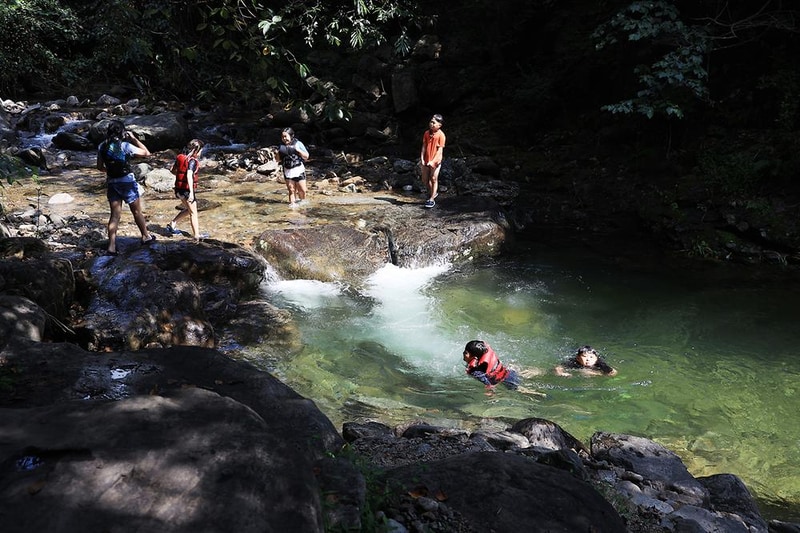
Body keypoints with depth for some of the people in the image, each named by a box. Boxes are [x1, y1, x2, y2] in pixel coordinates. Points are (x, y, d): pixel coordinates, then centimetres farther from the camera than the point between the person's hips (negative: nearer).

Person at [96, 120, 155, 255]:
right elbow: (146, 153, -4)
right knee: (137, 212, 13)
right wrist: (134, 138, 2)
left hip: (111, 183, 4)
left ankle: (111, 247, -1)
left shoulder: (102, 147, 1)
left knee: (115, 215, 5)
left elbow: (100, 167, 8)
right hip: (127, 182, -4)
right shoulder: (125, 146, -13)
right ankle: (146, 237, 30)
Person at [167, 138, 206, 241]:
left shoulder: (180, 157, 5)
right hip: (187, 190, -7)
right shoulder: (192, 161, -18)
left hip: (179, 189, 7)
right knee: (193, 213, 4)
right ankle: (196, 235, 7)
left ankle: (172, 224, 23)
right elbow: (189, 176, -30)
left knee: (188, 210, 25)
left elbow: (173, 170, 15)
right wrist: (191, 192, -36)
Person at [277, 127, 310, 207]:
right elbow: (278, 160, 12)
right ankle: (292, 203, 10)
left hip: (298, 170, -2)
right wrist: (279, 152, -7)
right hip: (287, 171, 2)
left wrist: (298, 150, -17)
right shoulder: (282, 146, 7)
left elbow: (306, 156, -4)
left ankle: (302, 200, 27)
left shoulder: (298, 144, -3)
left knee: (302, 189, 1)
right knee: (291, 189, 1)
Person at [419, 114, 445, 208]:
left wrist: (433, 161, -20)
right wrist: (422, 159, -5)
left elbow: (440, 150, -14)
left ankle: (432, 199, 7)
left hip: (435, 161, -6)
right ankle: (432, 193, 33)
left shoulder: (441, 135, -13)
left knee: (434, 179, 0)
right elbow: (424, 146, 5)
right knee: (425, 180, 11)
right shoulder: (427, 133, 3)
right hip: (426, 161, 6)